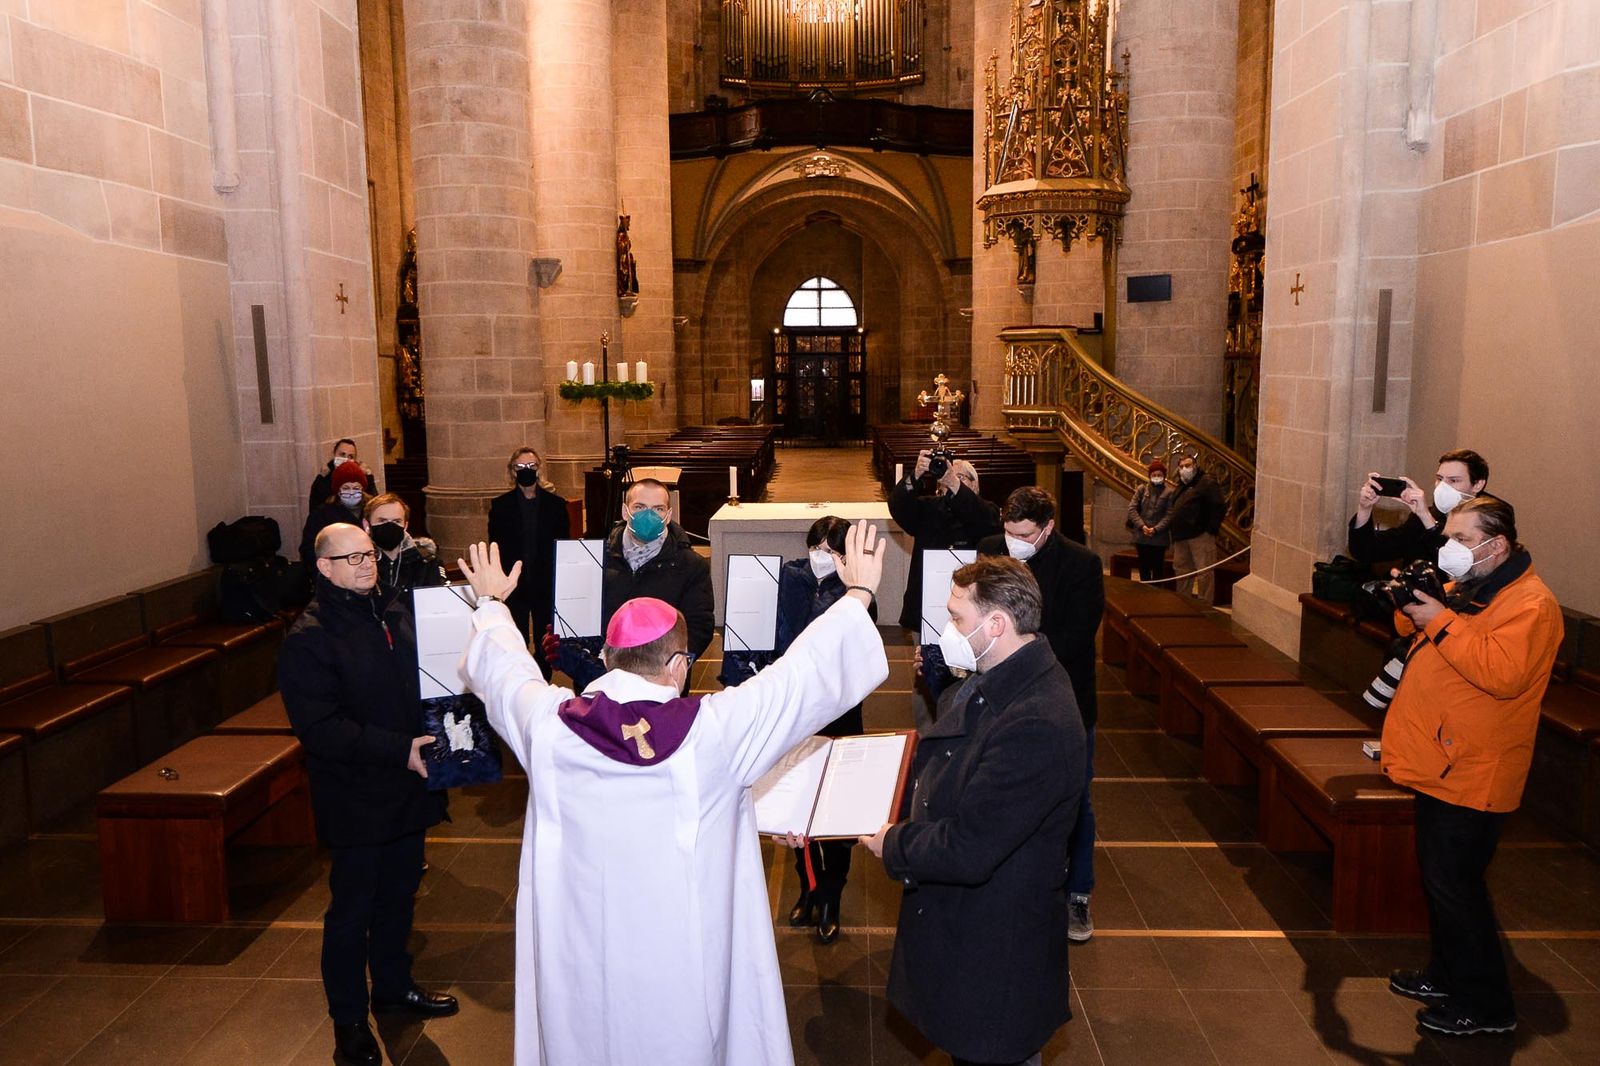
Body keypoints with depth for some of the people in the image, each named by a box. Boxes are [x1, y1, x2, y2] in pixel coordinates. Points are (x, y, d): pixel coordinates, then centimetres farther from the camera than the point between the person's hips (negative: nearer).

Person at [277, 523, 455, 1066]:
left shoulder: (395, 613, 6)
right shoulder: (308, 638, -17)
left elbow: (424, 679, 17)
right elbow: (321, 729, -23)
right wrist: (399, 749, -27)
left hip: (406, 793, 7)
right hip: (356, 801, -7)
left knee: (398, 895, 22)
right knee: (352, 909, 9)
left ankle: (394, 986, 42)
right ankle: (348, 1017, 27)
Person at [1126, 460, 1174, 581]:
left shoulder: (1169, 492, -1)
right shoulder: (1141, 489, 5)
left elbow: (1169, 515, -7)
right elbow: (1132, 508, -1)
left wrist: (1156, 529, -17)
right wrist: (1141, 526, -12)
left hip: (1159, 538, -2)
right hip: (1141, 537, 2)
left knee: (1158, 568, 4)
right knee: (1144, 567, 11)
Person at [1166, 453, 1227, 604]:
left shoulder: (1207, 484, -6)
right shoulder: (1181, 487, 20)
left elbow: (1219, 507, -13)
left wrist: (1211, 529, -16)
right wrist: (1172, 527, 15)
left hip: (1200, 536, -9)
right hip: (1180, 537, 9)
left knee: (1204, 573, -7)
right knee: (1181, 569, 15)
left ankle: (1204, 605, -4)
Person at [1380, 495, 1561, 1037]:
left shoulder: (1530, 604, -18)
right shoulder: (1466, 588, 12)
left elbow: (1504, 674, -30)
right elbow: (1421, 636, 22)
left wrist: (1441, 623, -26)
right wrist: (1411, 608, 1)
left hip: (1472, 774, -9)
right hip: (1441, 763, 9)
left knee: (1453, 883, -3)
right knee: (1441, 879, 18)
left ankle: (1486, 1005, 11)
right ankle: (1446, 976, 33)